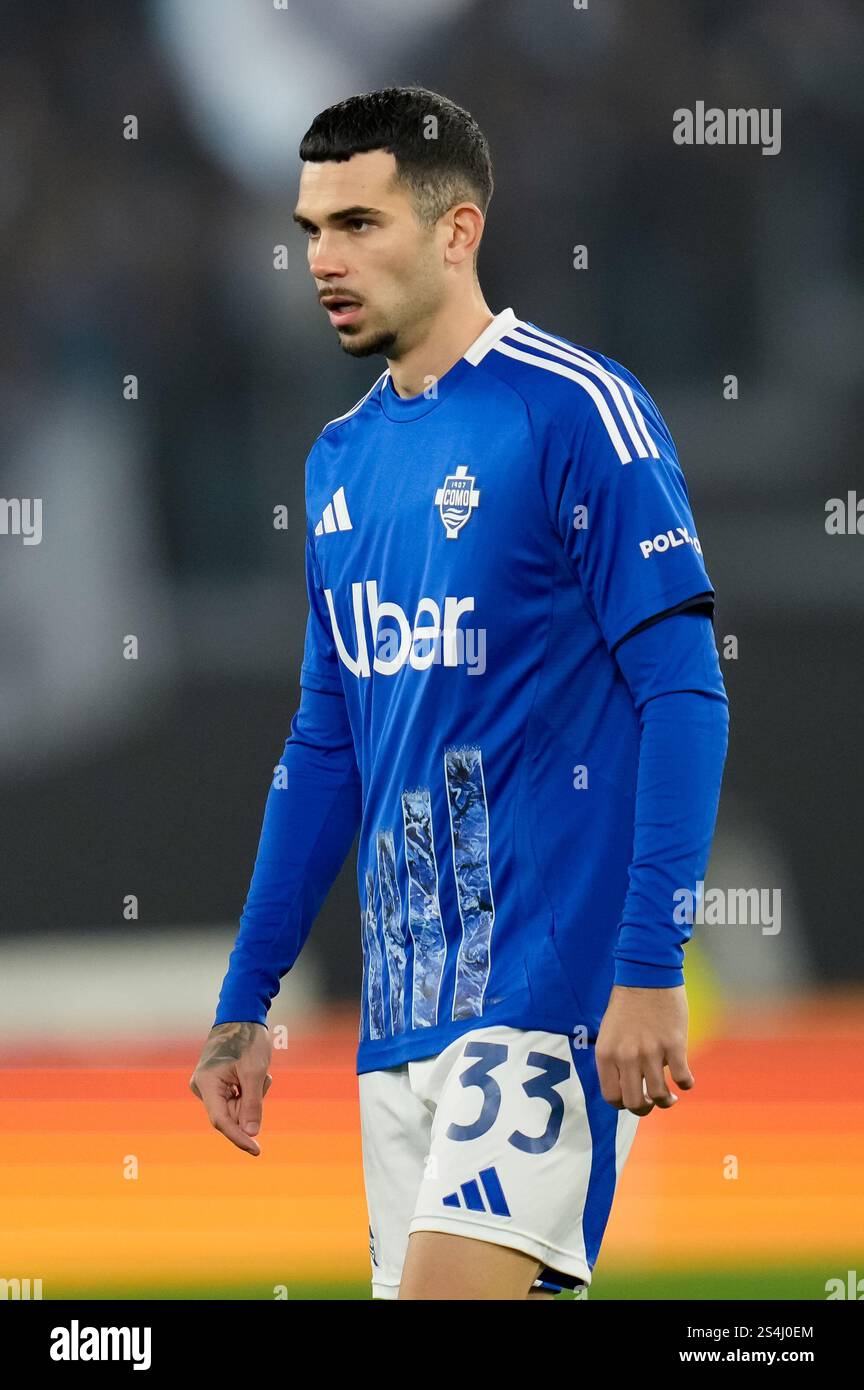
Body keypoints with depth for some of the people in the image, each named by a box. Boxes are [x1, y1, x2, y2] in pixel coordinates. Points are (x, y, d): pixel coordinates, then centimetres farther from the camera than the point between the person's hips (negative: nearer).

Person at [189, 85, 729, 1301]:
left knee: (454, 1287, -19)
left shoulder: (576, 411, -8)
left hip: (548, 972, -7)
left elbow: (684, 695, -12)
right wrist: (246, 1001, 20)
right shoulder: (342, 459, 15)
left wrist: (650, 968, -19)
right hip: (401, 1004, 7)